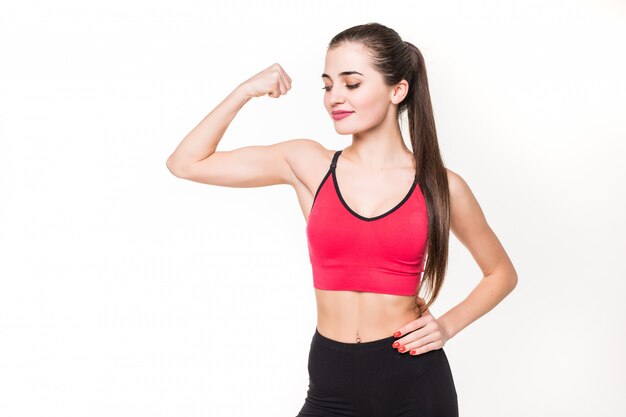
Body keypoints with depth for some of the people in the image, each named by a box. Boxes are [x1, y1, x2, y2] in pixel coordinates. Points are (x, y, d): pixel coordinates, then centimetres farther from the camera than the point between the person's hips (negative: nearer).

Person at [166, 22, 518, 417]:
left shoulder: (440, 185, -2)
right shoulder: (308, 164, 1)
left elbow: (502, 272, 13)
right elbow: (186, 163, -1)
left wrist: (448, 325, -2)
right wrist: (246, 91, -6)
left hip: (415, 384, -1)